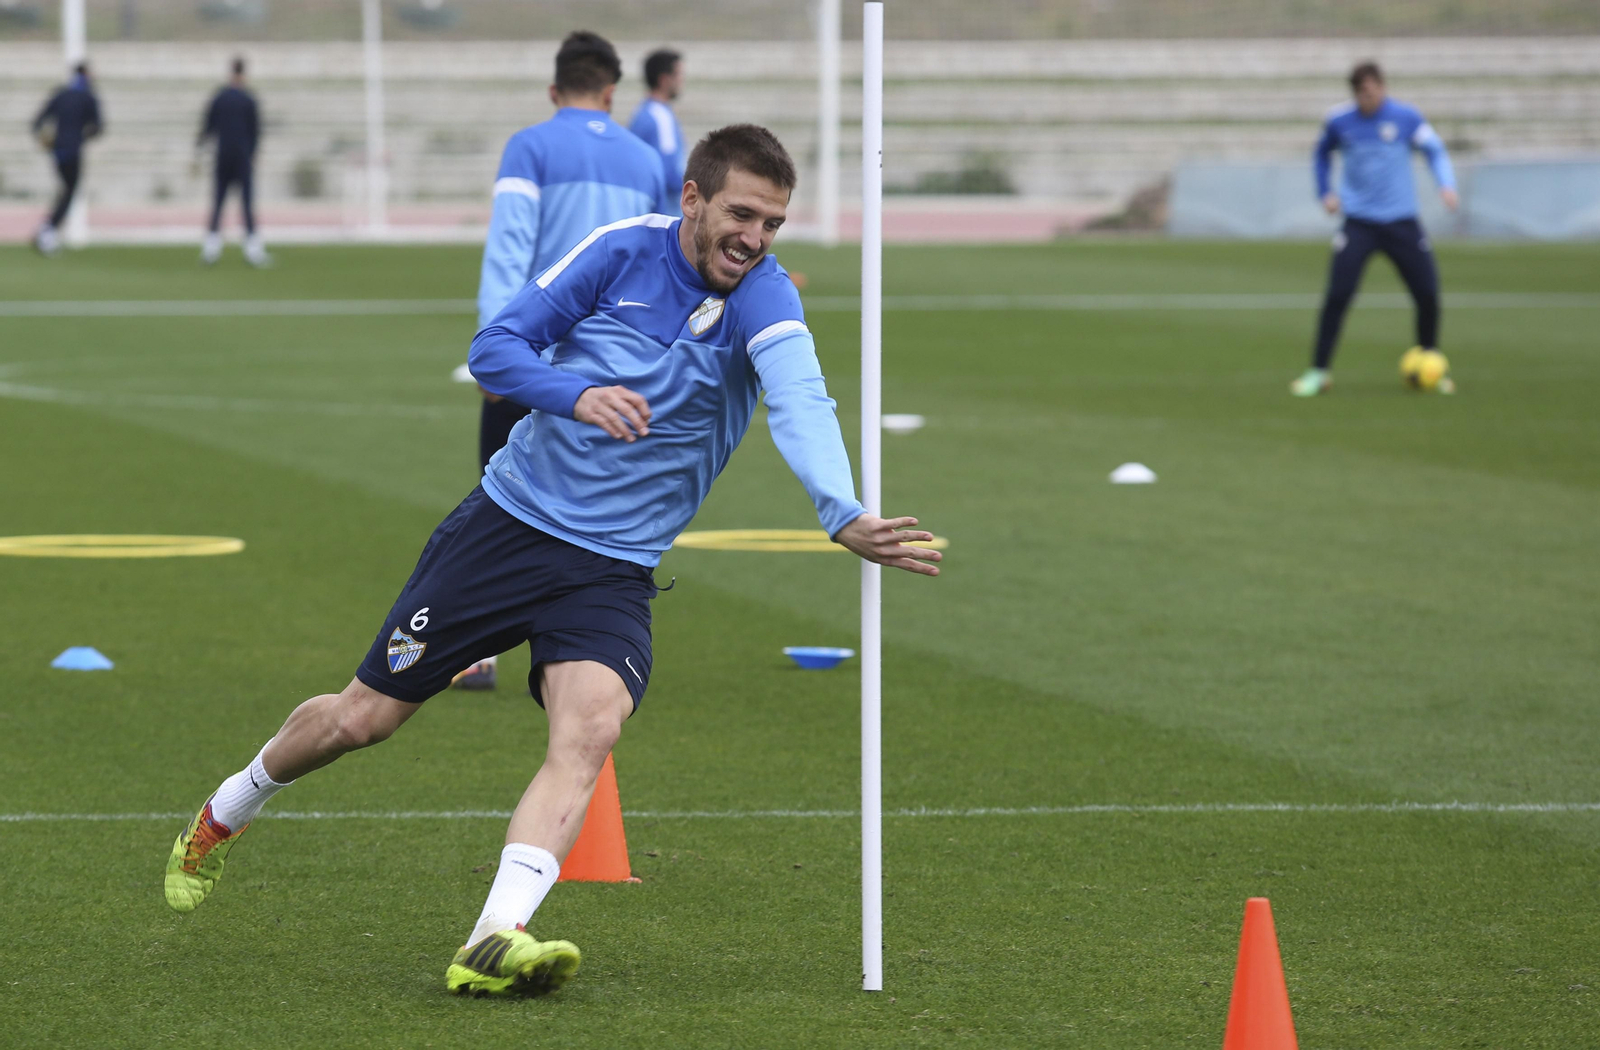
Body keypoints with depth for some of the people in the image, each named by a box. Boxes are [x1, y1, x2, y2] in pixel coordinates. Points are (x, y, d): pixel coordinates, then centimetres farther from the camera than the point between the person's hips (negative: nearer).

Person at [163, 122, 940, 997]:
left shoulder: (761, 297, -12)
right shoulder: (621, 251, -8)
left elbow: (800, 403, -31)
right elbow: (493, 347, -6)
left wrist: (843, 516, -49)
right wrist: (576, 392, -27)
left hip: (613, 570, 0)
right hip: (509, 522, 1)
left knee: (590, 729, -27)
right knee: (364, 716, 8)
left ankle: (495, 943, -37)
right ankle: (221, 818, 35)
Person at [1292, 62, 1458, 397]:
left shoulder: (1406, 117, -3)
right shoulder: (1339, 121, 1)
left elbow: (1434, 150, 6)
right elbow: (1322, 154, 19)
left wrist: (1446, 184, -11)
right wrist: (1325, 192, 8)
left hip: (1401, 222, 1)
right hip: (1358, 223, -1)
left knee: (1427, 293, -3)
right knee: (1337, 295, -14)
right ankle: (1318, 372, -5)